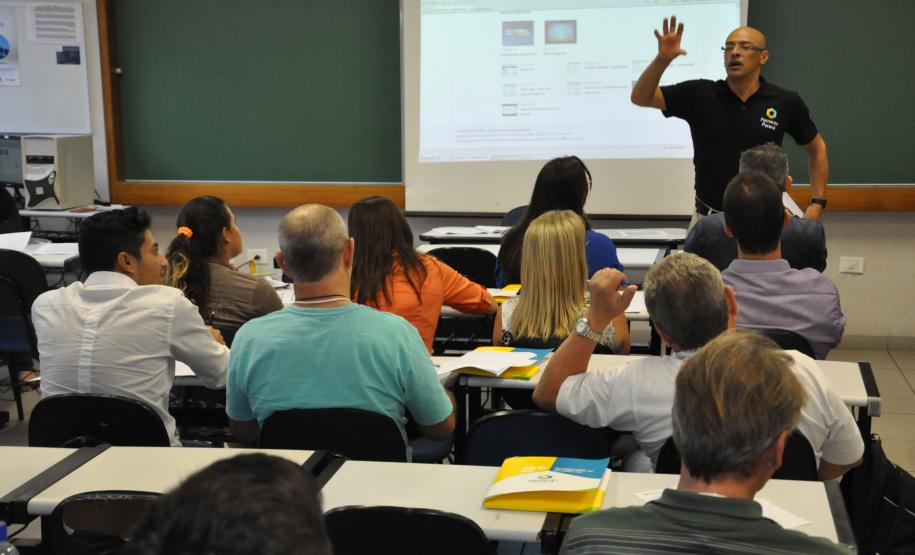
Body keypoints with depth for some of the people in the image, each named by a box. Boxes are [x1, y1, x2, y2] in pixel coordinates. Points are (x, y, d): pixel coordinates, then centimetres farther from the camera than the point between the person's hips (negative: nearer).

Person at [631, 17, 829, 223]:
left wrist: (817, 204, 1)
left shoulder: (785, 103, -5)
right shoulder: (700, 94, -4)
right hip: (708, 219, 1)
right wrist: (663, 59, -27)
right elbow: (640, 97, -10)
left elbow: (817, 148, 9)